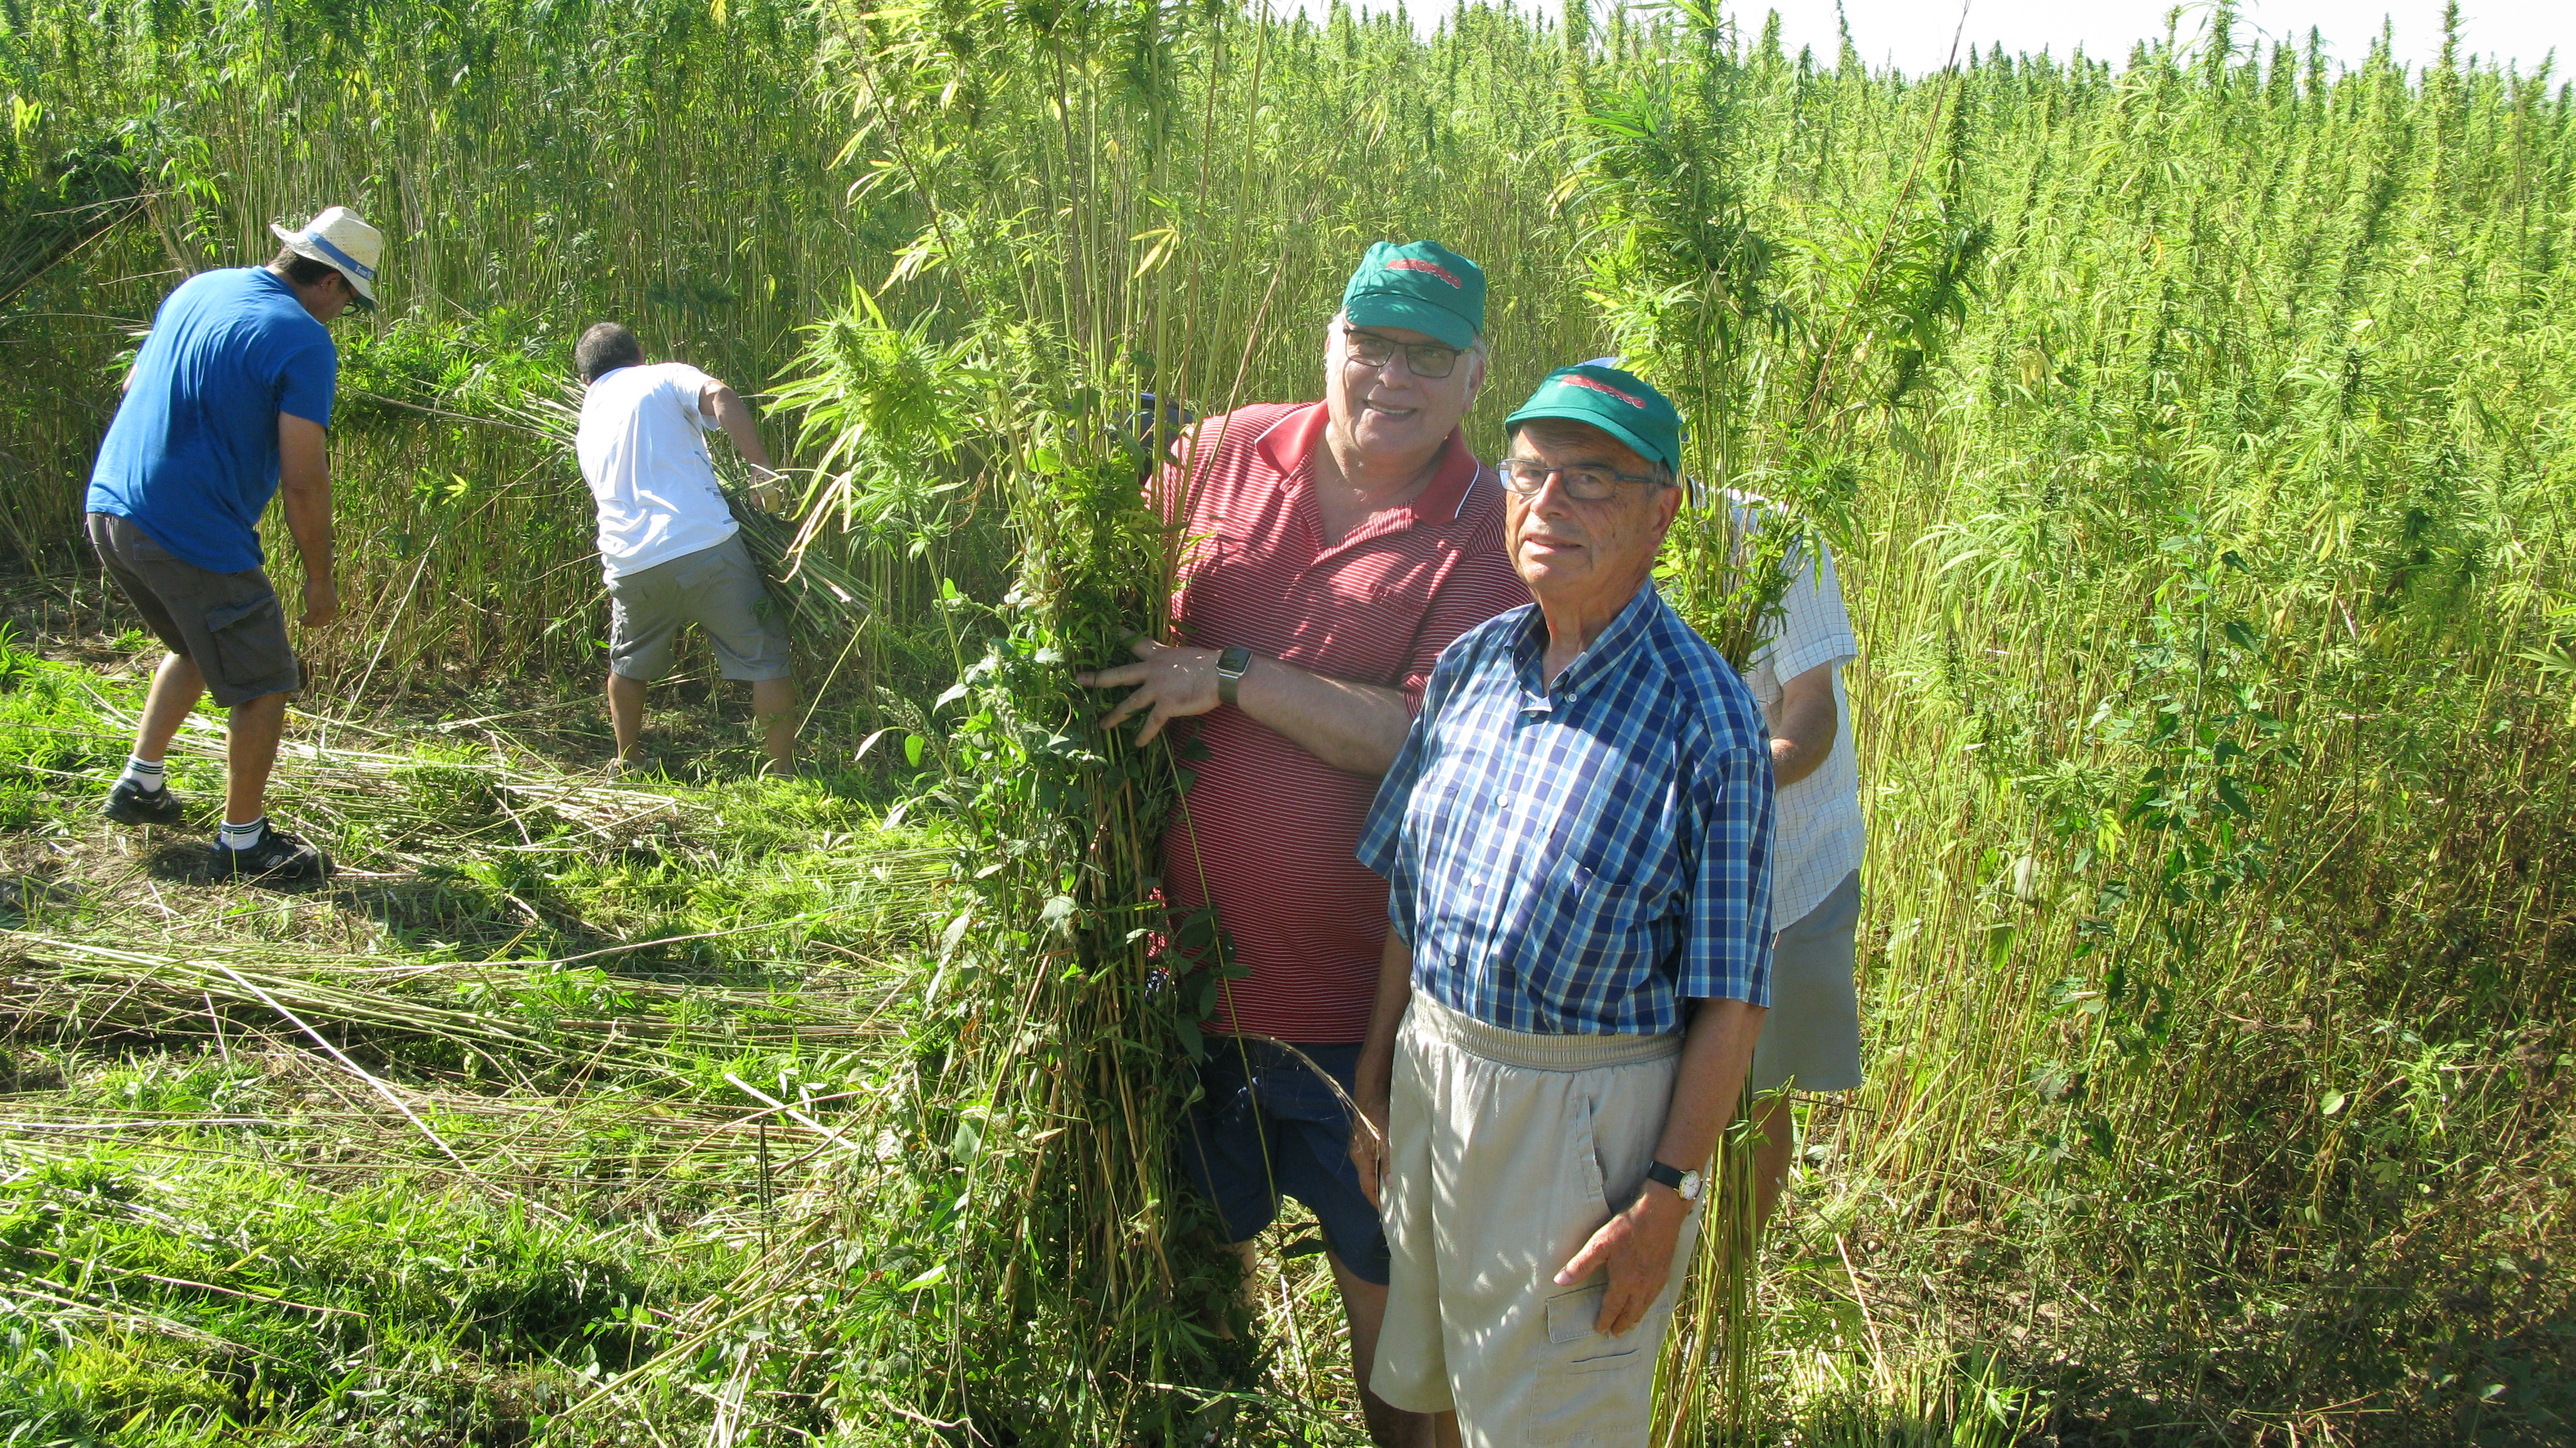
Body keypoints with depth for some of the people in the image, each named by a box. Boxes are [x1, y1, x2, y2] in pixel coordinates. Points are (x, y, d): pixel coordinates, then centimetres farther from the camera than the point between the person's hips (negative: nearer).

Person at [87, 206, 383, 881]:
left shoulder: (198, 290, 10)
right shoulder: (303, 342, -14)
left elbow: (133, 387, 24)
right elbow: (303, 478, -17)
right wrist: (320, 577, -6)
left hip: (108, 507, 9)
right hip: (193, 538, -9)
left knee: (196, 645, 31)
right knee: (263, 686, 6)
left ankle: (139, 784, 35)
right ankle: (242, 844, 14)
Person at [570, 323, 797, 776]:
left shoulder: (587, 425, 24)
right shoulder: (665, 377, 9)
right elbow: (721, 397, -12)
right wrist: (762, 469, -13)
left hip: (630, 565, 5)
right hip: (705, 547, -5)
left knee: (629, 665, 29)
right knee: (765, 657, 7)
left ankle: (626, 762, 39)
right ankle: (782, 769, 7)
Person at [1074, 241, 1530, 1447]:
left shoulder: (1488, 537, -10)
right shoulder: (1226, 454, 1)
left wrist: (1231, 677, -22)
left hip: (1361, 996, -4)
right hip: (1195, 956, 4)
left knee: (1385, 1281, 13)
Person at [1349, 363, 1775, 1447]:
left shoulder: (1704, 717, -15)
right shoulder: (1469, 666, 3)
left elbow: (1730, 998, -14)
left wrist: (1667, 1197, -17)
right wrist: (1374, 1081, 14)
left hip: (1588, 1111, -6)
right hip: (1434, 1079, 6)